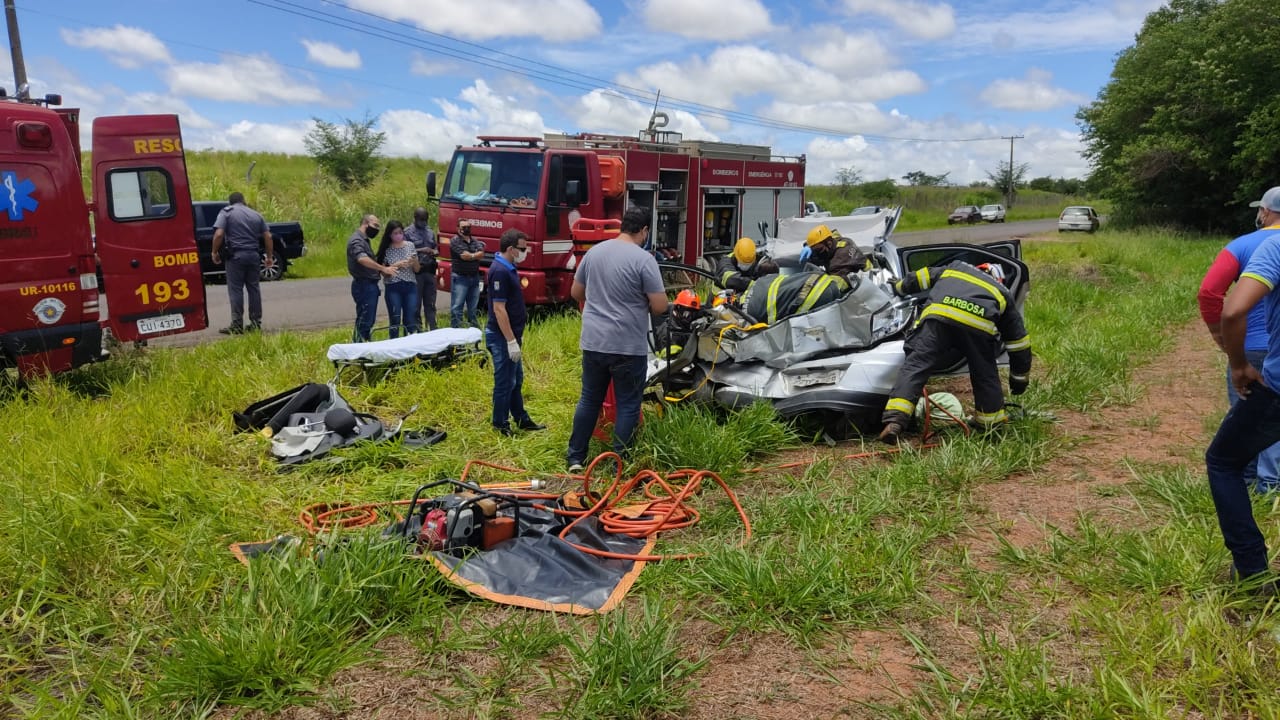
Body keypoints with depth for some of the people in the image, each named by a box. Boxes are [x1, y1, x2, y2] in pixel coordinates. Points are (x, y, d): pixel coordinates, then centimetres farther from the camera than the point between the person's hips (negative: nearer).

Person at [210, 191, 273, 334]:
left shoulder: (226, 212, 0)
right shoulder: (256, 214, 14)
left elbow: (218, 234, -13)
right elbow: (268, 237, 9)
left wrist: (215, 252, -2)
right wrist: (269, 256, 15)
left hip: (236, 255, -4)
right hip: (253, 255, 4)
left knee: (235, 290, -1)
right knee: (253, 288, 11)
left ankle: (237, 325, -3)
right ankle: (256, 323, 13)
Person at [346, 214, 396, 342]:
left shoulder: (364, 240, 20)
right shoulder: (356, 240, -13)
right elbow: (362, 259, -31)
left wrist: (382, 269, 8)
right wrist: (383, 268, -37)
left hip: (369, 285, 11)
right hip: (364, 285, -11)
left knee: (368, 321, 16)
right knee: (364, 321, -11)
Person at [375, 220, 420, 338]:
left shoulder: (410, 246, 7)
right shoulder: (386, 249, 1)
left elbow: (417, 270, 10)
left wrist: (414, 262, -11)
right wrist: (397, 265, -14)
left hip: (410, 286, 2)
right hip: (393, 288, -2)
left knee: (411, 320, 0)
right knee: (395, 320, 0)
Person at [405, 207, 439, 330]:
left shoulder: (430, 232, 17)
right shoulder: (408, 232, -2)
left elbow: (436, 248, 23)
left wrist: (434, 252, 0)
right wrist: (420, 251, -18)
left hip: (430, 271, 6)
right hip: (416, 272, -5)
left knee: (430, 304, 9)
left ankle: (432, 329, 15)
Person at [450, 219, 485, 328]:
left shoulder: (475, 241, 13)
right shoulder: (455, 241, -6)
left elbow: (481, 254, -2)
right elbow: (464, 255, -17)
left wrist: (470, 255, -12)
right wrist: (476, 255, -6)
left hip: (474, 277, 6)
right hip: (460, 277, -6)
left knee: (473, 306, 14)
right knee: (457, 306, -7)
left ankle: (473, 326, 25)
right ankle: (456, 327, -5)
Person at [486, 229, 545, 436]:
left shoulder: (509, 268, 9)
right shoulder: (499, 271, -21)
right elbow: (499, 309, -24)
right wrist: (511, 341, -23)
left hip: (511, 334, 10)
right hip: (502, 337, -10)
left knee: (516, 380, 18)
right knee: (505, 382, 1)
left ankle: (521, 419, 29)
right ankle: (500, 424, 13)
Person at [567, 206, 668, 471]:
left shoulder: (594, 252, 6)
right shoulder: (643, 259, -13)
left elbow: (575, 293, 17)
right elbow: (660, 306, -13)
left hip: (593, 342, 5)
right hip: (628, 347, -5)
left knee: (589, 399, 16)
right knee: (628, 405, 7)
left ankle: (575, 458, 22)